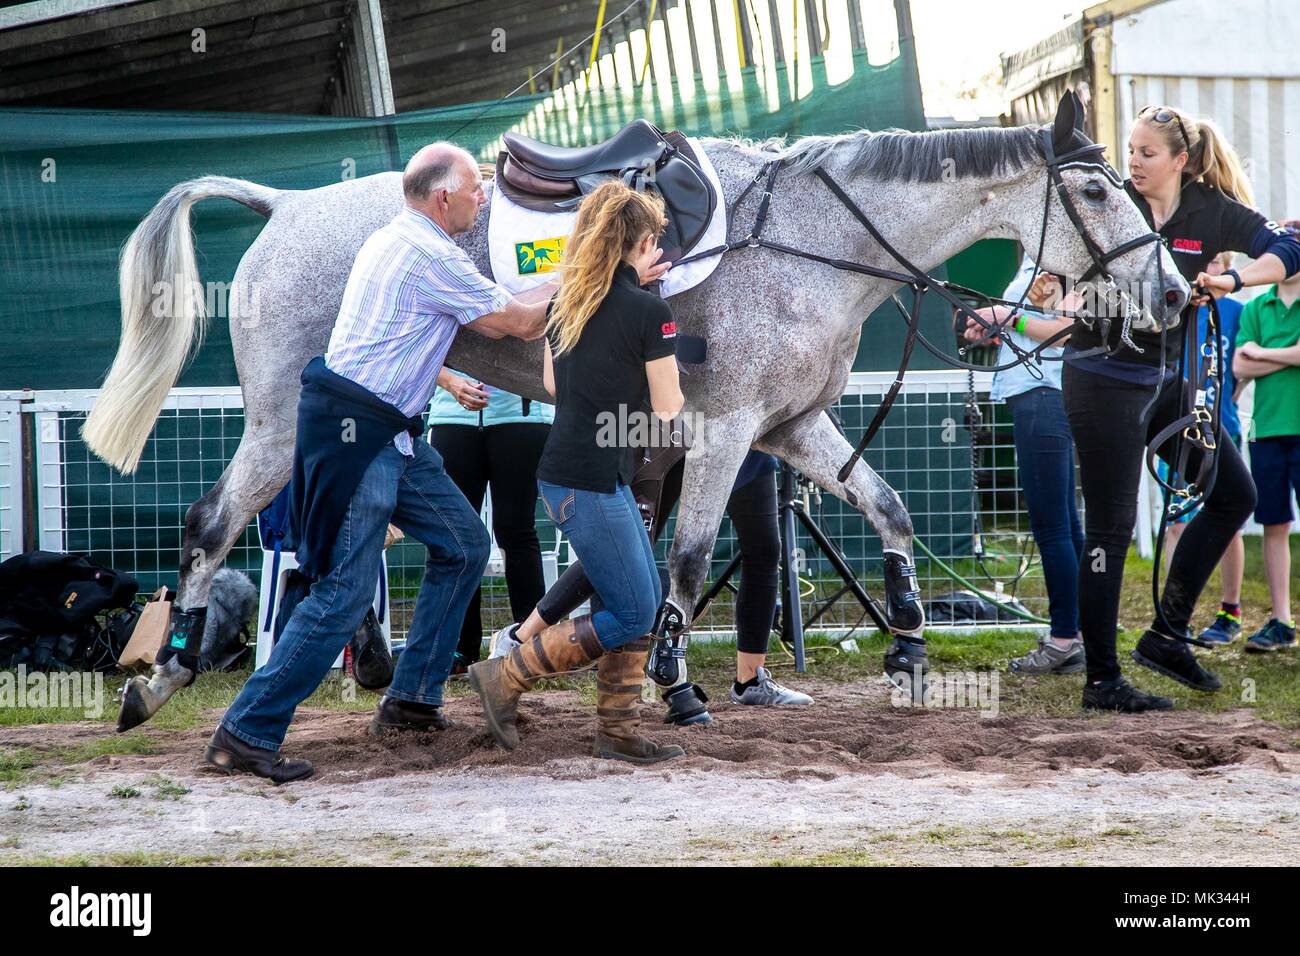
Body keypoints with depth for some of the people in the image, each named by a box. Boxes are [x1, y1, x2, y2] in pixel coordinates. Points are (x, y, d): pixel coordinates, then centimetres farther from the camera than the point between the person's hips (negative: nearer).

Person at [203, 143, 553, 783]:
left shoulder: (398, 240, 17)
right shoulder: (429, 254, -14)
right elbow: (518, 321, -6)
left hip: (387, 435, 11)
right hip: (355, 433, -11)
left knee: (463, 543, 15)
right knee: (344, 595, -12)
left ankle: (410, 701, 18)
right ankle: (245, 736, -10)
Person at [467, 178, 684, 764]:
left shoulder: (567, 300, 8)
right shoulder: (650, 312, -14)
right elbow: (668, 409, -9)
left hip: (563, 471, 9)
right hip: (591, 484, -9)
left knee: (647, 599, 15)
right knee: (630, 617, 1)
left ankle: (619, 732, 17)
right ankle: (505, 677, 1)